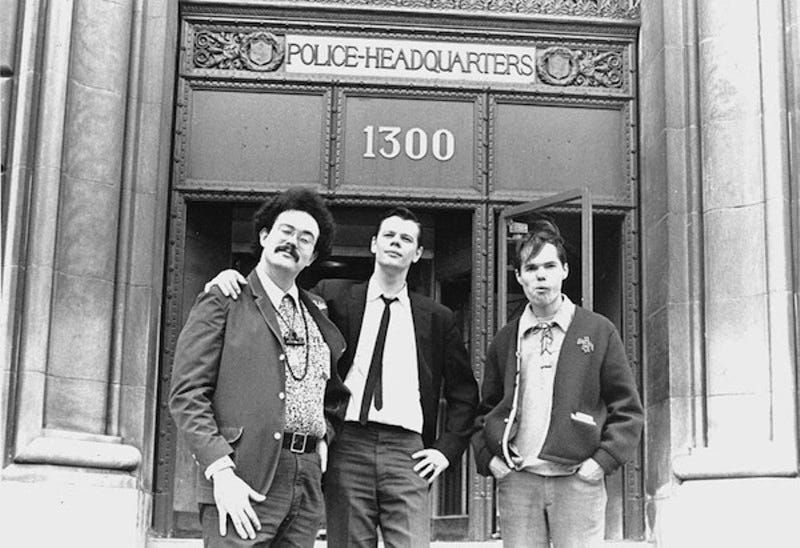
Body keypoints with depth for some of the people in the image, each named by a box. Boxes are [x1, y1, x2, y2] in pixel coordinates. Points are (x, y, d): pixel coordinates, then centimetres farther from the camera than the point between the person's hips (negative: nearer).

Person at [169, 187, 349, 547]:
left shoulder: (319, 319, 19)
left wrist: (324, 435, 12)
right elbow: (187, 395, -6)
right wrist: (220, 470, -16)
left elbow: (335, 394, 32)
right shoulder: (223, 303, 2)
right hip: (243, 482, -5)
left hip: (307, 480, 5)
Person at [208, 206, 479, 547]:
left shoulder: (437, 318, 15)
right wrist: (232, 278, -11)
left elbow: (464, 393, 19)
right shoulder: (335, 297, 12)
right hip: (348, 444, 0)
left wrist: (446, 449, 8)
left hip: (406, 451, 0)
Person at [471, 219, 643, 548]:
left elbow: (627, 409, 4)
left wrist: (603, 459, -6)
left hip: (578, 481, -2)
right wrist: (488, 458, 4)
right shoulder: (505, 340, 13)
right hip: (516, 481, 2)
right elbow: (484, 410, 19)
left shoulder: (598, 331, 5)